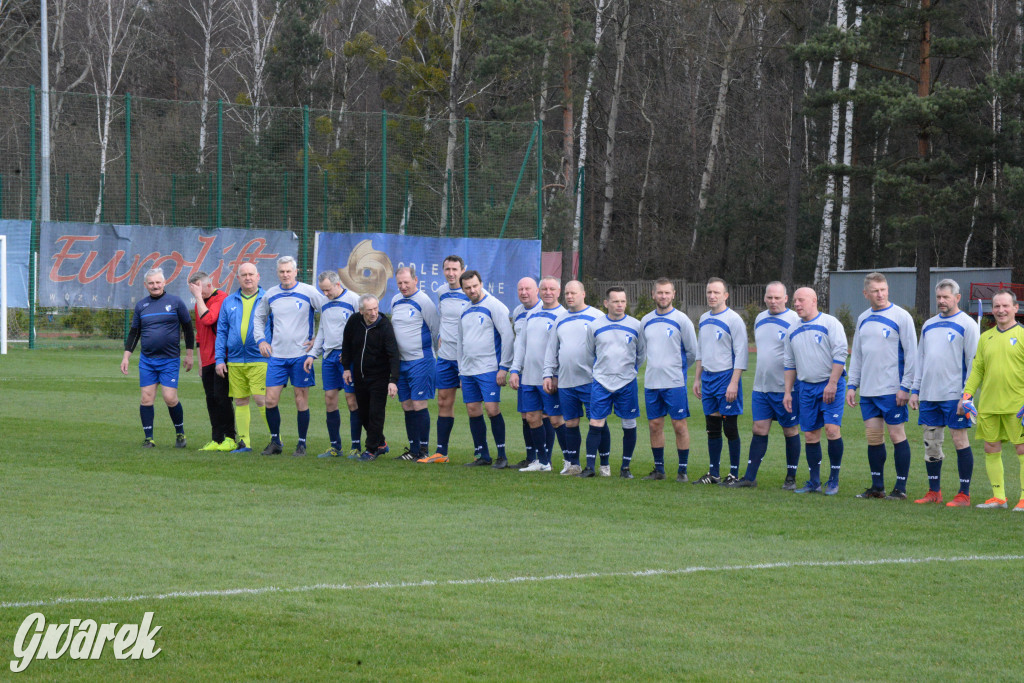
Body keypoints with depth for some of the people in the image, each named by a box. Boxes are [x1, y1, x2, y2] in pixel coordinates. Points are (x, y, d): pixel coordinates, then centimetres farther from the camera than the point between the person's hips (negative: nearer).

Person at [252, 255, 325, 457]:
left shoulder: (309, 292, -4)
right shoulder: (270, 295, 7)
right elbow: (259, 317, 24)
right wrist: (261, 339, 10)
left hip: (301, 355, -3)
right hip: (276, 356, 3)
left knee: (301, 400, 0)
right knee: (271, 399, -2)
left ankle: (302, 444, 9)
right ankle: (275, 441, 12)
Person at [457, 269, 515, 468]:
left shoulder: (494, 306, -7)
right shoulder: (465, 311, 14)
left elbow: (507, 336, -10)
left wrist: (504, 367, -13)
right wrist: (461, 369, 17)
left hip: (489, 369, -7)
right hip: (467, 370, 7)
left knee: (492, 409, -12)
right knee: (473, 411, 5)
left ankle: (502, 455, -4)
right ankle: (481, 455, 12)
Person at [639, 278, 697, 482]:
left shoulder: (681, 320, -4)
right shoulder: (646, 321, 10)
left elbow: (693, 352, 1)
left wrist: (678, 367, 8)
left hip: (675, 382, -4)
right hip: (651, 381, 4)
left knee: (679, 425, -3)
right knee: (655, 425, 6)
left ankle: (682, 470, 3)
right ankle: (659, 469, 15)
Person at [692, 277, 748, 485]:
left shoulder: (733, 320, -9)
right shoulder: (704, 319, 13)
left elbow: (741, 353, -12)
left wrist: (734, 383, -17)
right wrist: (697, 378, 17)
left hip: (727, 377, -7)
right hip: (708, 378, 7)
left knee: (729, 427, -4)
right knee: (712, 427, 9)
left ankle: (734, 474, 3)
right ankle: (713, 473, 15)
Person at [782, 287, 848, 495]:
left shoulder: (829, 323, -5)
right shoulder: (793, 331, 13)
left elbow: (840, 354, -11)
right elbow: (789, 364, 19)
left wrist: (832, 384, -16)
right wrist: (787, 392, 13)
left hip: (830, 385, -6)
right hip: (806, 387, 6)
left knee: (832, 429, -15)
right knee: (810, 435, 4)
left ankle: (833, 480, -6)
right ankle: (814, 482, 11)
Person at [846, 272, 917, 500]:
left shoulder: (901, 317, -6)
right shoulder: (863, 319, 13)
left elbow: (911, 353, -8)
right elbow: (856, 355, 19)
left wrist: (905, 387, -13)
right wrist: (852, 385, 11)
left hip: (892, 391, -6)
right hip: (868, 391, 6)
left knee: (897, 435, -3)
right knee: (873, 436, 6)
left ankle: (901, 488, 3)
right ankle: (877, 486, 14)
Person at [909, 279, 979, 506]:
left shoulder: (967, 325, -4)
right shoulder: (928, 325, 16)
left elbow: (974, 363, -8)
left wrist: (967, 395, -14)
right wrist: (915, 389, 14)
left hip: (954, 395, -6)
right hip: (929, 394, 6)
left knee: (960, 440, -4)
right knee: (931, 443, 7)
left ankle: (964, 495, 0)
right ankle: (934, 492, 15)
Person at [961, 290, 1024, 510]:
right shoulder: (985, 337, 13)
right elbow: (977, 369, 17)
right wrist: (967, 394, 6)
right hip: (988, 406, 5)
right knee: (991, 449, 7)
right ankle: (998, 497, 16)